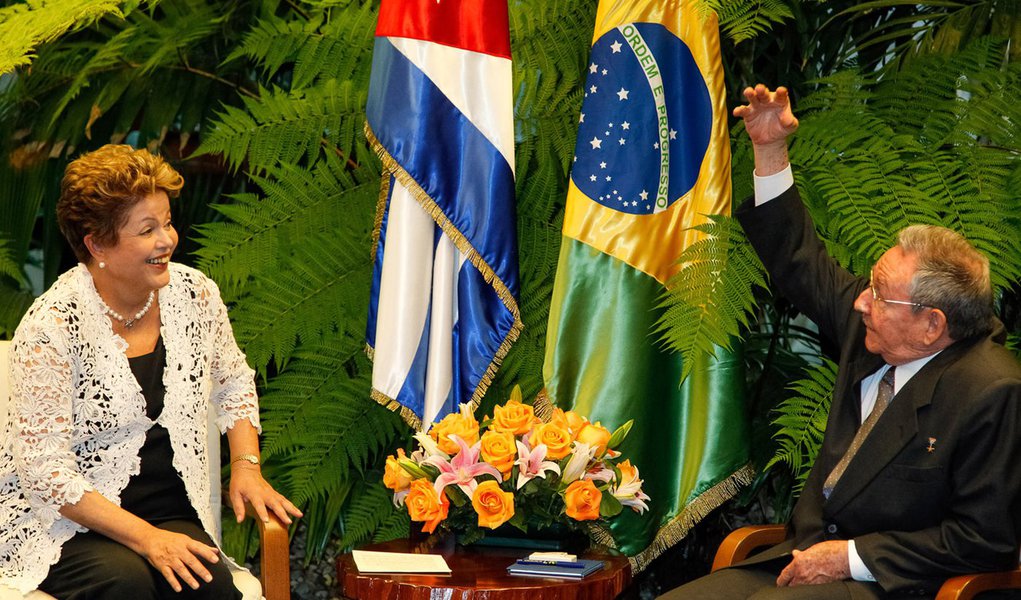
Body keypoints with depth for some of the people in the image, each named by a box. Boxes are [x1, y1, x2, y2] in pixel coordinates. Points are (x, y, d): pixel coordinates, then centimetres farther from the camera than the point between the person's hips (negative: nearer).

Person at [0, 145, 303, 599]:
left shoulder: (195, 296, 2)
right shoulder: (51, 327, -15)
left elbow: (233, 383, 22)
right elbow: (44, 468, -16)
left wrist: (246, 465, 4)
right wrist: (145, 538, -22)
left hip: (170, 510, 4)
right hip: (62, 525, -4)